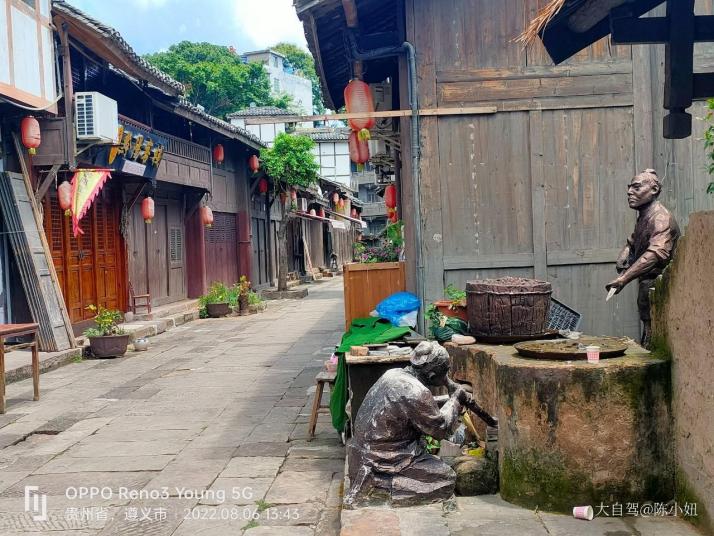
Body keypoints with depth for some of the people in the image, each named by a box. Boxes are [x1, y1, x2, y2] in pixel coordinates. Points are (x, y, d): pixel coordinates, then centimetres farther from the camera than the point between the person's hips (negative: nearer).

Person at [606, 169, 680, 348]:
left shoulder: (661, 218, -17)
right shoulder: (643, 216, 15)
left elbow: (655, 254, -32)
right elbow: (633, 242, 29)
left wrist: (624, 278, -40)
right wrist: (624, 256, 5)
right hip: (648, 286, 9)